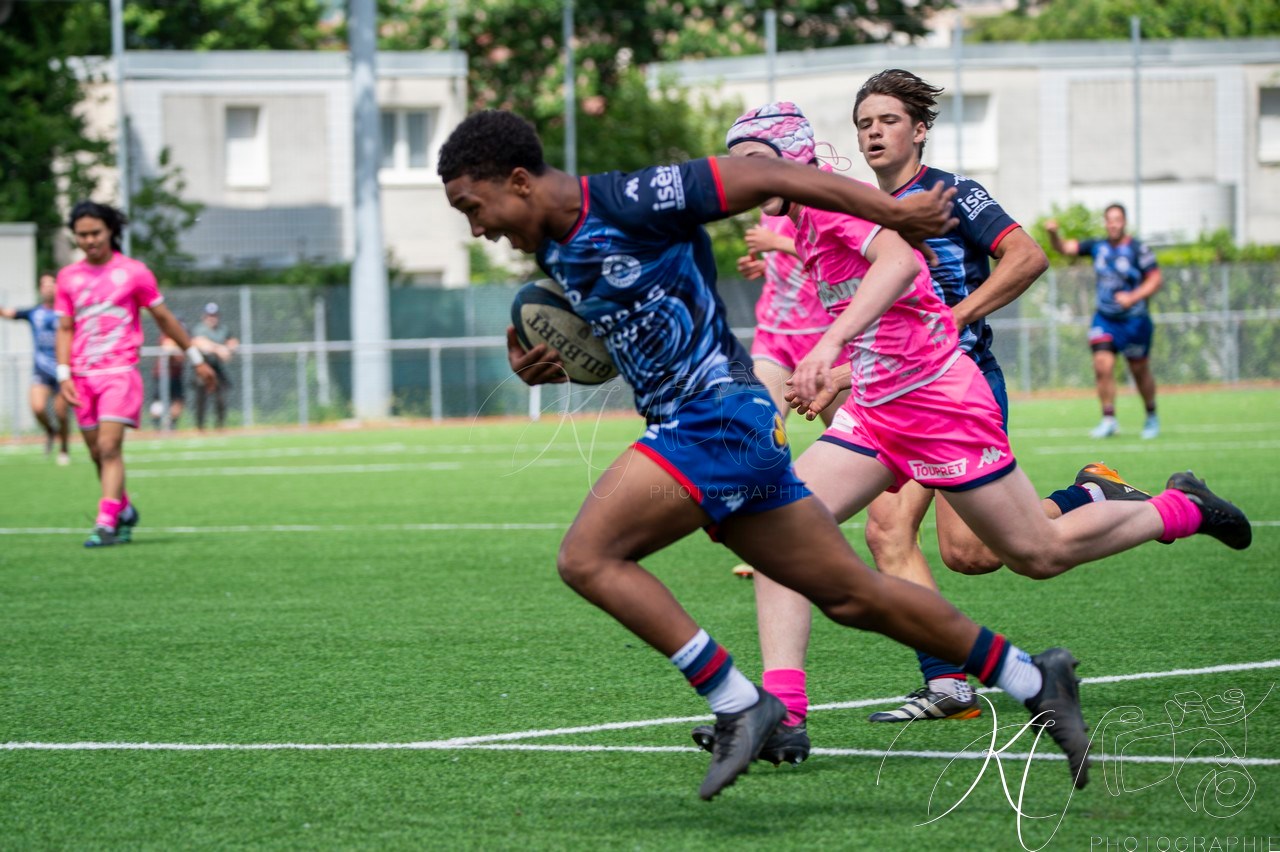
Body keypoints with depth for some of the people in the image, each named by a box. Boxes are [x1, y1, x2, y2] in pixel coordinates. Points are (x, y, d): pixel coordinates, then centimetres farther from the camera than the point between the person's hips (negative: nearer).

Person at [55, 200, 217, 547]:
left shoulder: (133, 272, 0)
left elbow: (164, 318, 9)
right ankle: (125, 512, 27)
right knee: (97, 452, 7)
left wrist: (196, 359, 13)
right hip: (82, 377, 4)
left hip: (120, 372, -4)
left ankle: (106, 523, -19)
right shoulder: (68, 277, 8)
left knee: (109, 446, -16)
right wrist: (64, 376, -2)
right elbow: (65, 329, 10)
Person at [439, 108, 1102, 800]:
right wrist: (539, 367, 6)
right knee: (852, 595, 11)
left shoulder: (628, 202, -16)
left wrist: (892, 212, -13)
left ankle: (736, 704, -13)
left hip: (716, 418, -9)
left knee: (586, 557, -16)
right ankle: (1036, 682, 18)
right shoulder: (553, 250, 11)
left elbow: (761, 176, -14)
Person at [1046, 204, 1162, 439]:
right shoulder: (1097, 247, 4)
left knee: (1140, 371, 8)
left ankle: (1151, 417, 27)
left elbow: (1155, 279, -9)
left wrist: (1133, 297, -22)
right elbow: (1064, 248, 3)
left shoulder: (1138, 249, -9)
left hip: (1134, 320, -3)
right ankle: (1108, 419, -4)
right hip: (1104, 320, 3)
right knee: (1102, 366, -12)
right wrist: (1053, 235, -17)